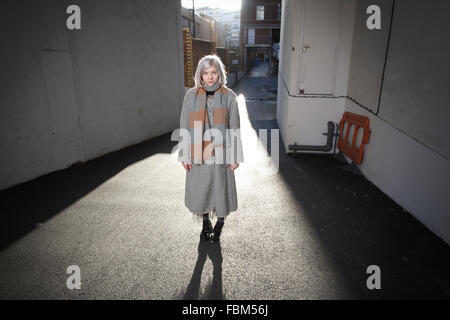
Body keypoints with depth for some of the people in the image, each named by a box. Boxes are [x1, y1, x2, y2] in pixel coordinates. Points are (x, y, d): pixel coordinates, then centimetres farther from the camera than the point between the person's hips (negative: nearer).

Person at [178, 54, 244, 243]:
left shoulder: (229, 96, -1)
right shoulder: (191, 96, 0)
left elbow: (235, 128, 0)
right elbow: (184, 127, 3)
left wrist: (235, 157, -3)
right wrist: (184, 155, 0)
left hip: (220, 153, -1)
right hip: (198, 153, 1)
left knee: (220, 189, 7)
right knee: (199, 190, 12)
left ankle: (219, 225, 33)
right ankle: (206, 224, 37)